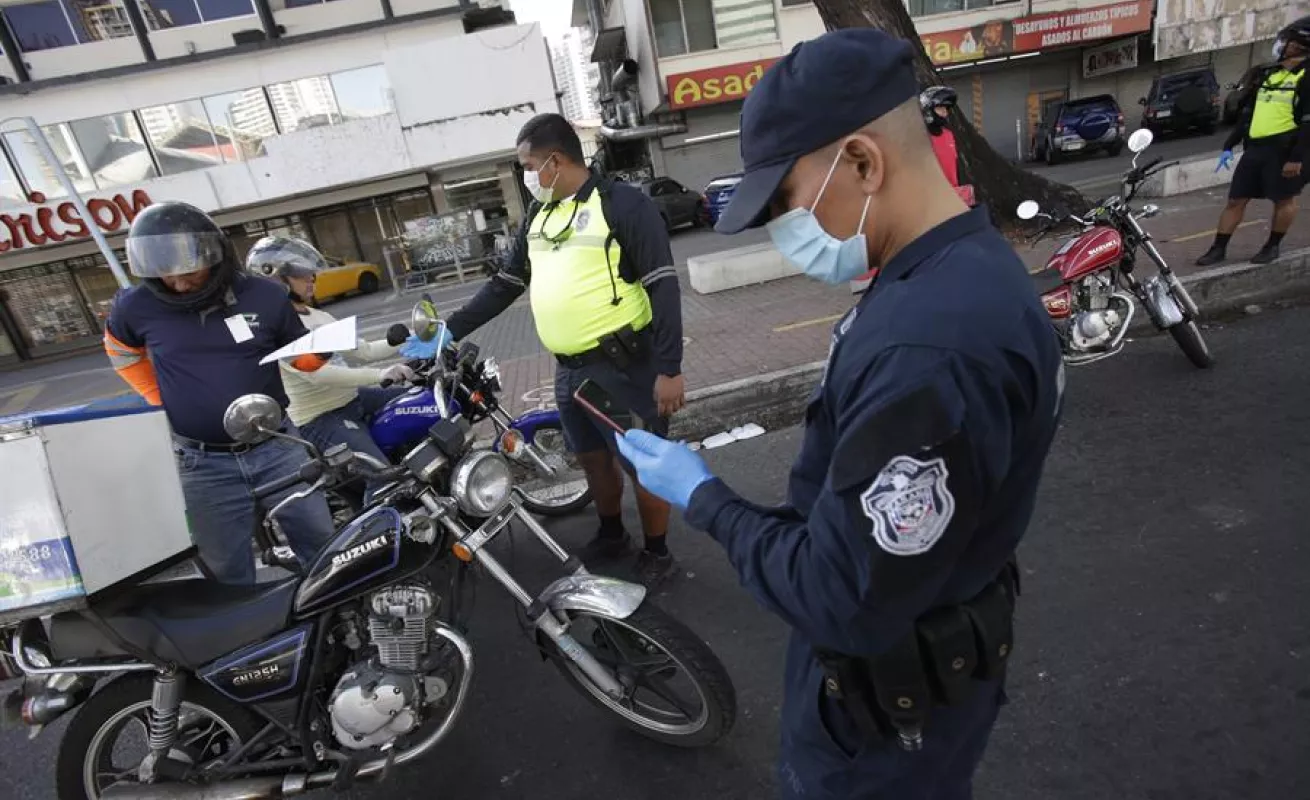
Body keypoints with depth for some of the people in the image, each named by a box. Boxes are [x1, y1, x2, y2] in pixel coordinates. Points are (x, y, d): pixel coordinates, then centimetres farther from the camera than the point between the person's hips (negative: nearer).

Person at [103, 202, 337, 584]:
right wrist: (159, 400, 7)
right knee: (227, 567, 11)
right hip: (204, 463, 0)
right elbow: (122, 351, 17)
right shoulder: (138, 305, -6)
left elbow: (301, 356, 7)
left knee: (322, 542, 11)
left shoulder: (264, 295, -7)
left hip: (275, 446, 0)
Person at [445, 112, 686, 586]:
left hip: (623, 366, -7)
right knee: (593, 458, 20)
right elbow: (504, 284, 19)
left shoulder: (622, 204, -11)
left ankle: (657, 554, 24)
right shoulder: (538, 216, 13)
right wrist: (450, 330, 14)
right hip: (569, 369, 8)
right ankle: (612, 536, 41)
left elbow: (663, 287, -15)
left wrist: (669, 368, -20)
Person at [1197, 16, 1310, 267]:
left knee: (1284, 200, 5)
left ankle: (1272, 246, 16)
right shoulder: (1269, 74, 15)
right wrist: (1229, 146, 15)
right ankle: (1218, 249, 10)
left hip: (1285, 150, -7)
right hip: (1255, 148, 7)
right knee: (1235, 200, 5)